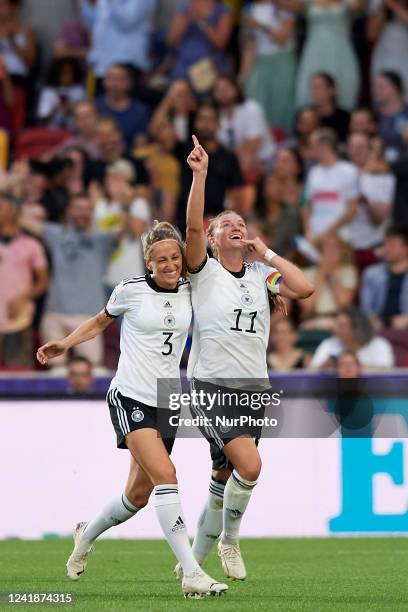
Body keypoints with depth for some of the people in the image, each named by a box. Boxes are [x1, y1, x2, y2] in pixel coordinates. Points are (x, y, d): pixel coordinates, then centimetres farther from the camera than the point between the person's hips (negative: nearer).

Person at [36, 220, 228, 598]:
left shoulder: (190, 291, 5)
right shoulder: (131, 290, -5)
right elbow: (101, 321, 13)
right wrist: (65, 344, 2)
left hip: (166, 403, 5)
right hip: (130, 397, -5)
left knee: (138, 496, 9)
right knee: (165, 476, -23)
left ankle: (86, 534, 40)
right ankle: (191, 575, -27)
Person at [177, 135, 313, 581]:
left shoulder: (261, 274, 11)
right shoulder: (205, 271, 0)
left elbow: (304, 288, -3)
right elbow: (193, 227, -17)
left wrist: (268, 255, 1)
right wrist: (200, 174, -24)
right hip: (210, 386, -5)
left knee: (225, 476, 8)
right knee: (249, 464, -21)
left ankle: (197, 556, 21)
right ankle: (229, 541, -1)